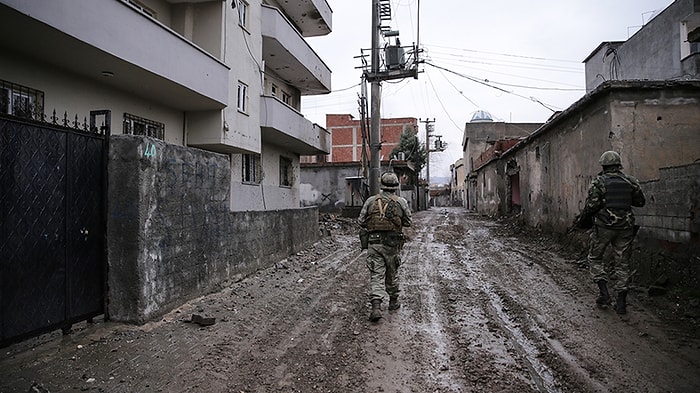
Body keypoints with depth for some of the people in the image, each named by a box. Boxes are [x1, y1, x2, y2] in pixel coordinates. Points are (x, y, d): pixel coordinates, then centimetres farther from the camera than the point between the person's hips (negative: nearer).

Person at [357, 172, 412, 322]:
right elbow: (408, 222, 7)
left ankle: (376, 306, -14)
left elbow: (361, 222, 1)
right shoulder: (401, 202, -1)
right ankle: (393, 302, 32)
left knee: (376, 275, -1)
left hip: (374, 243, 0)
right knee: (392, 273, 17)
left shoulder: (371, 201, 0)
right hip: (392, 244, 1)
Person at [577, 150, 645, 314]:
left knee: (595, 258, 13)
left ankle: (604, 293, 2)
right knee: (622, 263, 11)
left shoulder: (599, 182, -8)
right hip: (625, 227, 4)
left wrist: (582, 219, 3)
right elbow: (641, 201, 13)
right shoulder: (630, 181, 4)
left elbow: (591, 205, -14)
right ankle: (621, 302, 13)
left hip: (604, 226, -4)